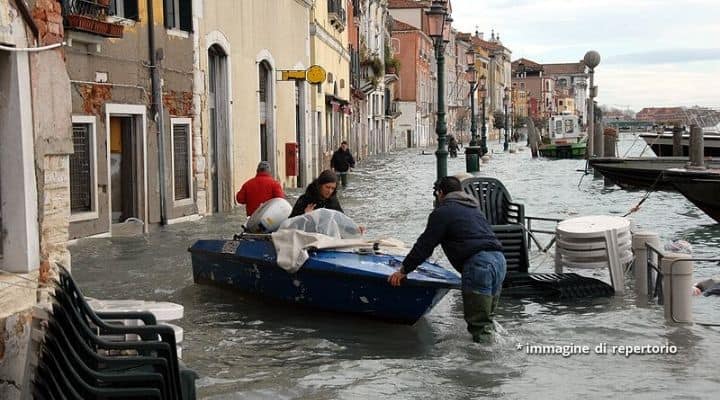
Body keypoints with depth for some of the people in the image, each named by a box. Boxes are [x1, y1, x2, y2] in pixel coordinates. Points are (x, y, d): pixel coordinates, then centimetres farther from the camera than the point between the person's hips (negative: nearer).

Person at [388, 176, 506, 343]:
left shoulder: (442, 212, 3)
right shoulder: (474, 209, 29)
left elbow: (424, 245, 2)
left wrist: (403, 270, 9)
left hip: (479, 263, -8)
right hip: (499, 259, 8)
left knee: (478, 323, -5)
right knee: (486, 315, 18)